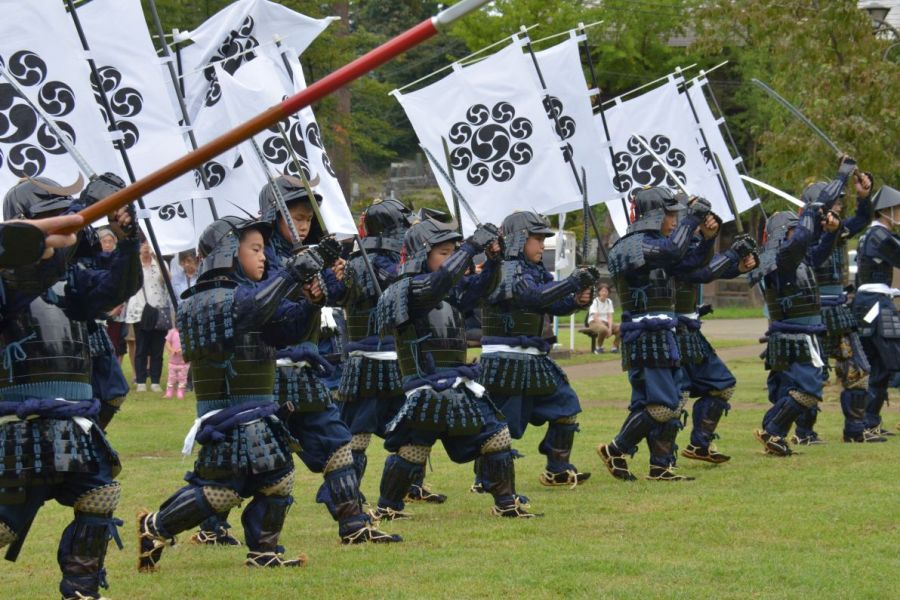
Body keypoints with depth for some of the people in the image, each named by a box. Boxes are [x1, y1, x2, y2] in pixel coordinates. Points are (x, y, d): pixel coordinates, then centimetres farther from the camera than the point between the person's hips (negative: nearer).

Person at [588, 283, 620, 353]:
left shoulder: (609, 302, 9)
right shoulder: (595, 301, -8)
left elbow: (610, 317, 1)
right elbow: (595, 317, -15)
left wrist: (610, 328, -17)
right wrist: (607, 329, -24)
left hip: (606, 322, 5)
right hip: (594, 322, -5)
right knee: (603, 329, -40)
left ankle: (615, 347, -4)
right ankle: (599, 347, -14)